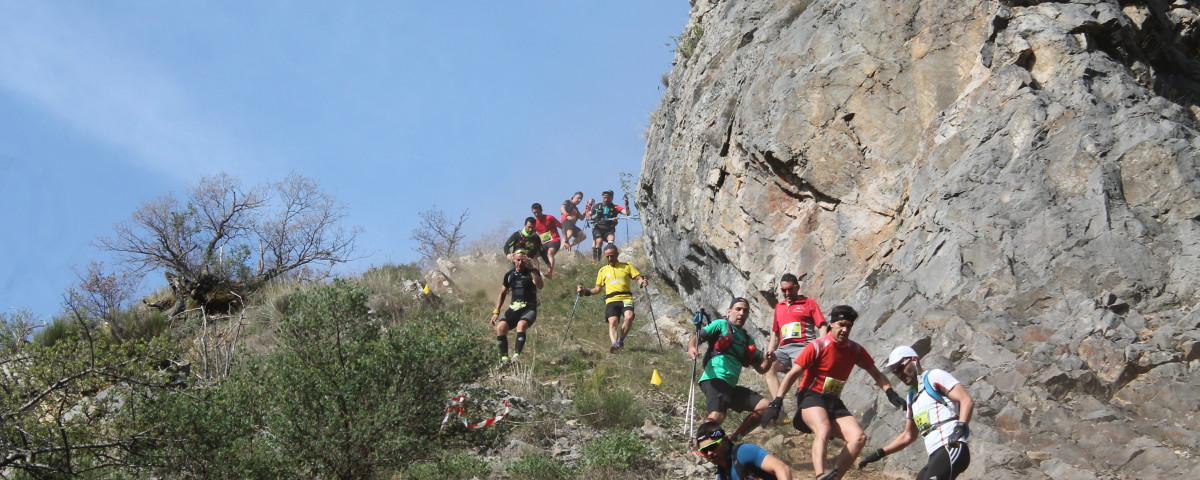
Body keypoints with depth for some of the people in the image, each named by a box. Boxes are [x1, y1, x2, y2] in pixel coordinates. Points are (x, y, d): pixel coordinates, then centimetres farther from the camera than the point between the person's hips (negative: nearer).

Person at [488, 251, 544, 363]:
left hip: (529, 309, -4)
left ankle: (516, 356, -38)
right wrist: (496, 312, 10)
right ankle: (504, 358, -15)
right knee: (500, 327, -23)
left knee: (521, 325, -35)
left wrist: (531, 268, -27)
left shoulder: (532, 272, 0)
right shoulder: (509, 275, 12)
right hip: (514, 308, 4)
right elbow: (502, 294, 19)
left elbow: (540, 285, -21)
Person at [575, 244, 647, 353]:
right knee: (612, 321, -25)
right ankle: (614, 344, -42)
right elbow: (597, 289, 26)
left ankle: (621, 340, -12)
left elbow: (638, 278, 9)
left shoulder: (627, 266, 16)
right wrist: (585, 291, 10)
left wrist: (642, 281, -14)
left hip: (626, 298, -1)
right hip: (611, 300, 1)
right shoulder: (603, 270, 22)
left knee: (629, 317, -29)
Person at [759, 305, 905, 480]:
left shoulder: (855, 350, 4)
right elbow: (792, 374, -11)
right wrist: (776, 403, -19)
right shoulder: (817, 346, -11)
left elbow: (876, 374, 14)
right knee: (824, 428, -36)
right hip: (811, 396, -6)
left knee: (859, 437, -17)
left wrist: (891, 393, -4)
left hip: (834, 402, 6)